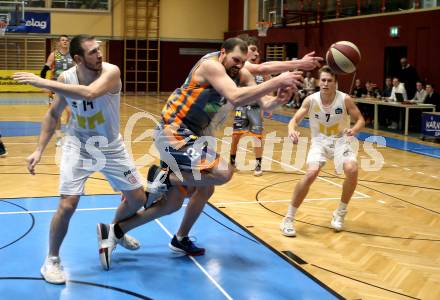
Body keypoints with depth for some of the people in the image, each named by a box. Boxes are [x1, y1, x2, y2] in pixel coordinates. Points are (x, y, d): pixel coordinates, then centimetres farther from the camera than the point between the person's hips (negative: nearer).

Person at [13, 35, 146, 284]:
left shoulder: (111, 72, -25)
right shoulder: (66, 78, -15)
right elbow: (54, 114, 2)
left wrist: (44, 83, -45)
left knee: (138, 198, 8)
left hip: (111, 146, 1)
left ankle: (114, 232, 39)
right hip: (78, 145, 0)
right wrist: (39, 150, -5)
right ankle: (52, 260, 9)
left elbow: (90, 93, -47)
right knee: (67, 205, -13)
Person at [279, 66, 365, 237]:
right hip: (319, 141, -1)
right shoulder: (311, 100, -13)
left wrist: (354, 129, -29)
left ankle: (340, 213, 1)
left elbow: (360, 120, -5)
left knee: (352, 170, -25)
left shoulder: (345, 99, -15)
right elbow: (294, 120, -11)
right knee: (311, 174, -24)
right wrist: (292, 131, -36)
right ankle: (288, 219, -11)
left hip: (340, 140, 1)